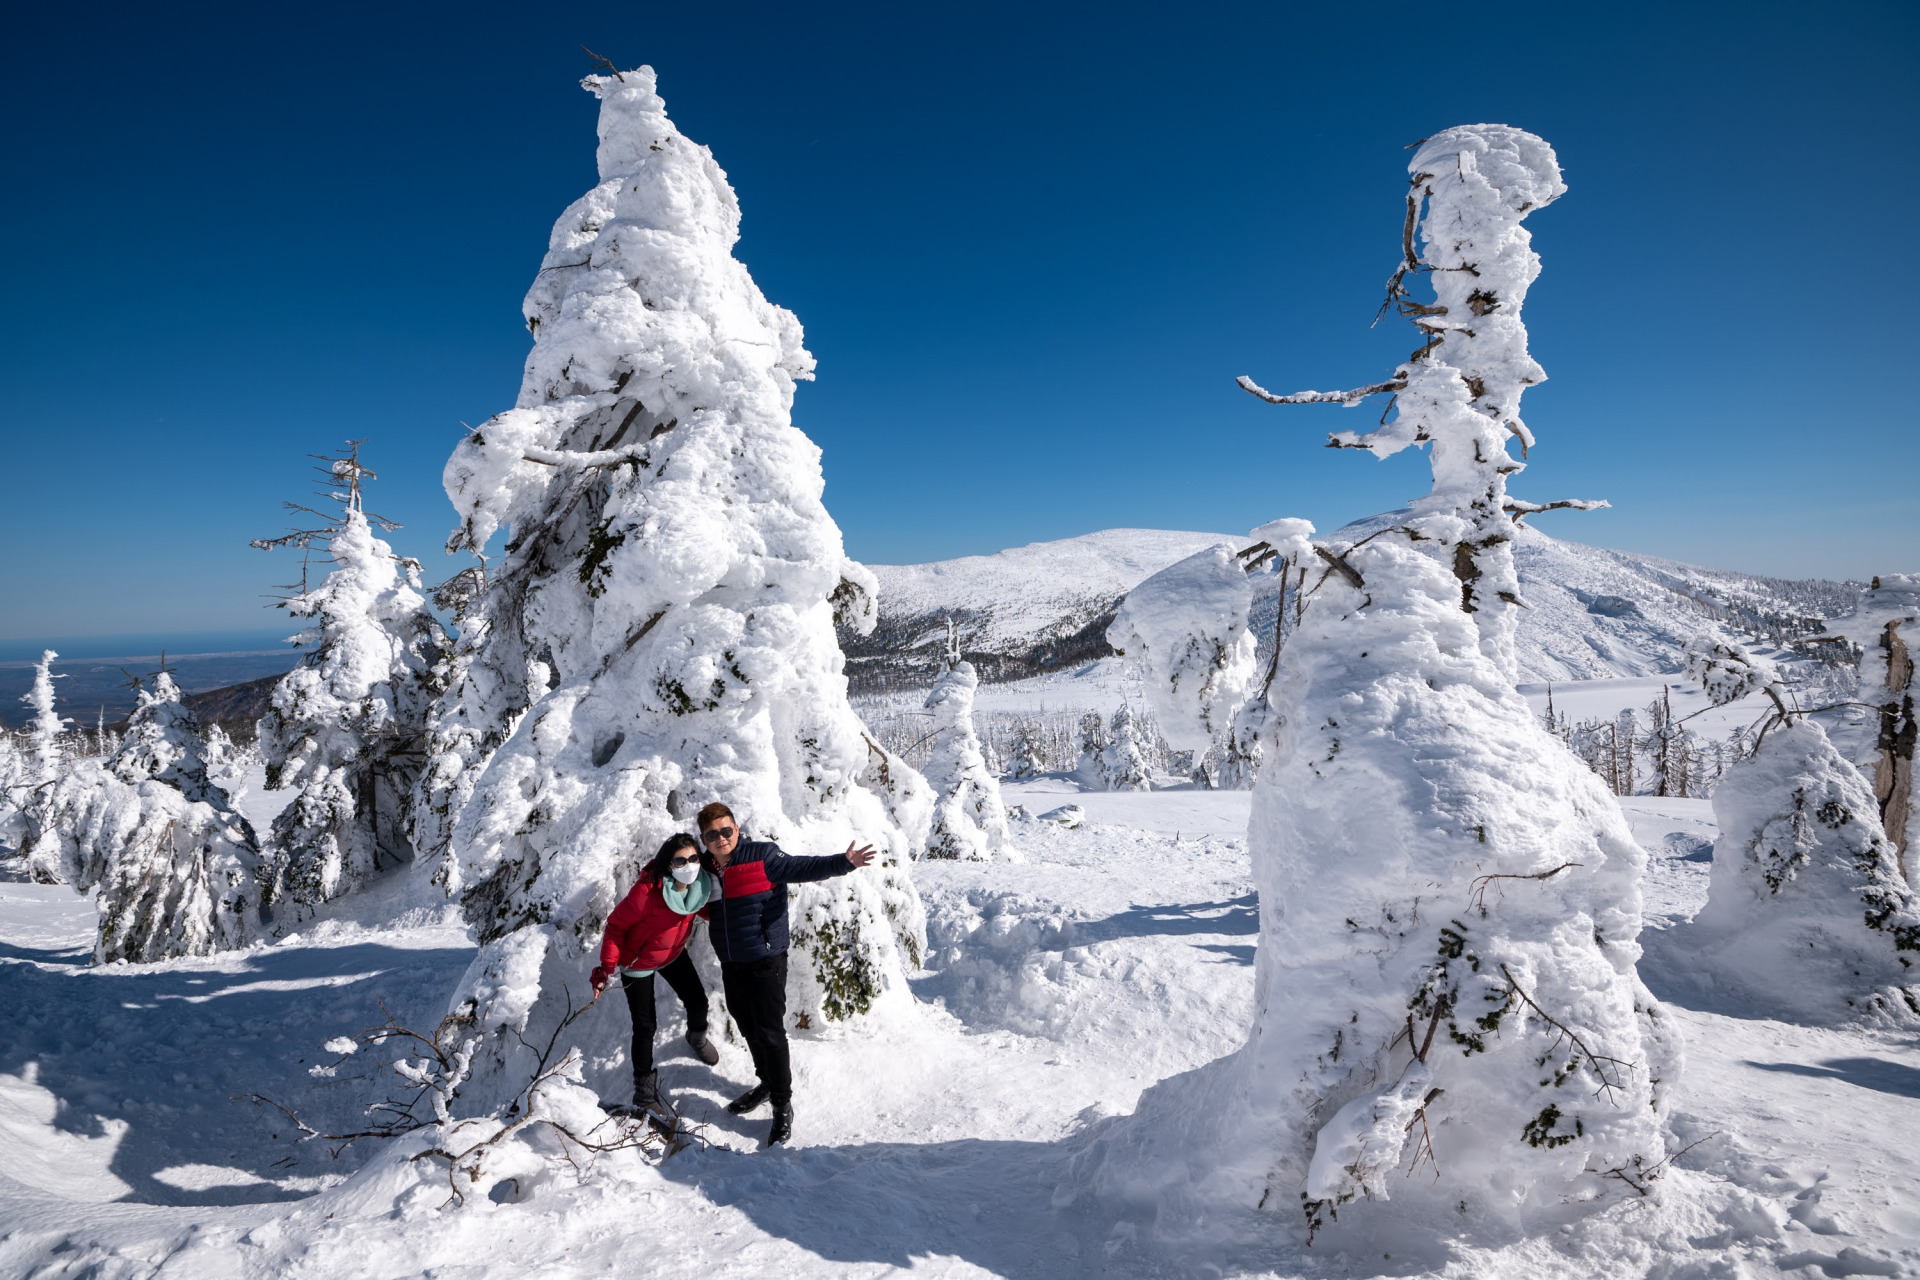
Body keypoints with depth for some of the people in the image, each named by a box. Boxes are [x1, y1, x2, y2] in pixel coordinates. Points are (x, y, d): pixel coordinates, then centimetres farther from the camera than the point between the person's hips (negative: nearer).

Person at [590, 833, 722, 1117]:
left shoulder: (701, 884, -21)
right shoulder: (648, 890, -37)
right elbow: (616, 926, -24)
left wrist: (716, 887, -22)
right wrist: (607, 968, -23)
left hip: (673, 953, 5)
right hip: (638, 961, -5)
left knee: (698, 1002, 12)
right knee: (645, 1026, 0)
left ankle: (697, 1037, 48)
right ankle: (644, 1088, 23)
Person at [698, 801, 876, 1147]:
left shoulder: (762, 855, -13)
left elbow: (801, 868, -22)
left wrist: (843, 863, -36)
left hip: (765, 962, -6)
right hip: (730, 964, 6)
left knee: (770, 1032, -3)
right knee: (748, 1028, 19)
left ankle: (782, 1105, 11)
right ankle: (768, 1081, 41)